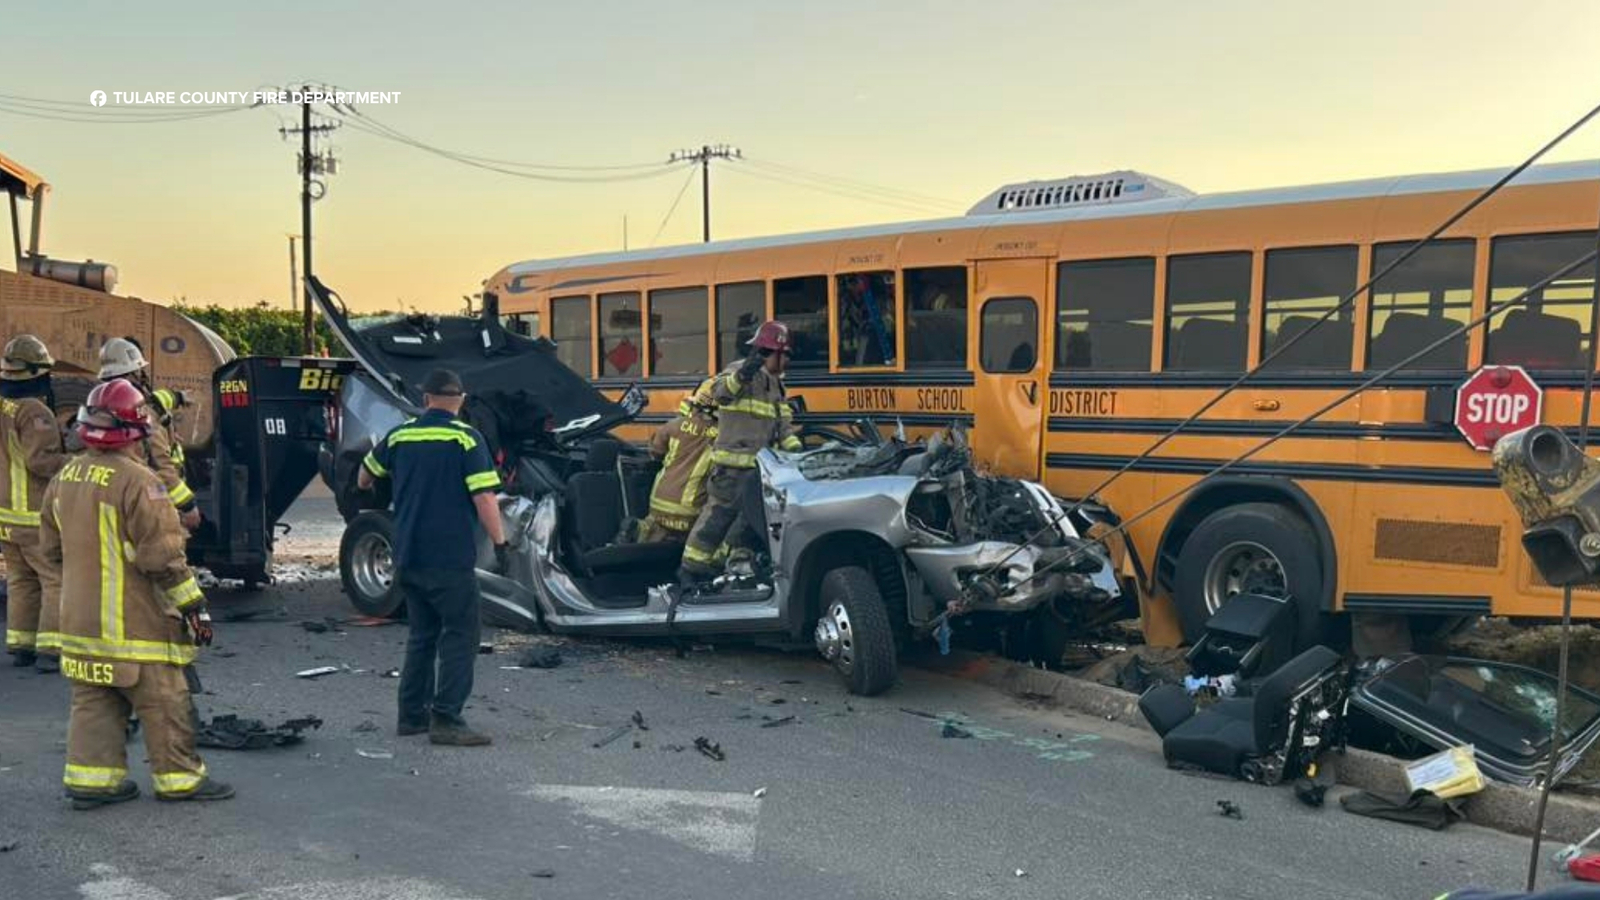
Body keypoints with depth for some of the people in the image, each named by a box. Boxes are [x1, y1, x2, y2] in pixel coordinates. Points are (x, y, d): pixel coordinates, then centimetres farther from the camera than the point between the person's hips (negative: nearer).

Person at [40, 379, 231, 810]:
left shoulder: (64, 478, 6)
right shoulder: (137, 482, -20)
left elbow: (51, 547, 16)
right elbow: (162, 555, -20)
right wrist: (193, 605, -12)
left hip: (80, 619, 8)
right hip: (133, 623, -8)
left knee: (93, 701, 15)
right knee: (165, 702, 4)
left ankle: (90, 778, 17)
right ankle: (178, 777, 12)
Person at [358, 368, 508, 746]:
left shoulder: (399, 436, 8)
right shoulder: (466, 438, -8)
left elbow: (364, 479, 25)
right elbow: (484, 498, -16)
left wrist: (370, 487, 47)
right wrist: (500, 543, -10)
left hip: (408, 556, 6)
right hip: (450, 558, -6)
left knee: (422, 635, 17)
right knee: (460, 635, 0)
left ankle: (412, 714, 20)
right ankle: (446, 718, -6)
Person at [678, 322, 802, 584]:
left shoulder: (775, 383, 18)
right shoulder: (739, 371, -10)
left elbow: (783, 422, 19)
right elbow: (720, 392, -30)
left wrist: (793, 446, 2)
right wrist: (741, 376, -48)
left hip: (760, 466, 9)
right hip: (733, 465, -9)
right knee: (718, 515, -5)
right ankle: (690, 568, 4)